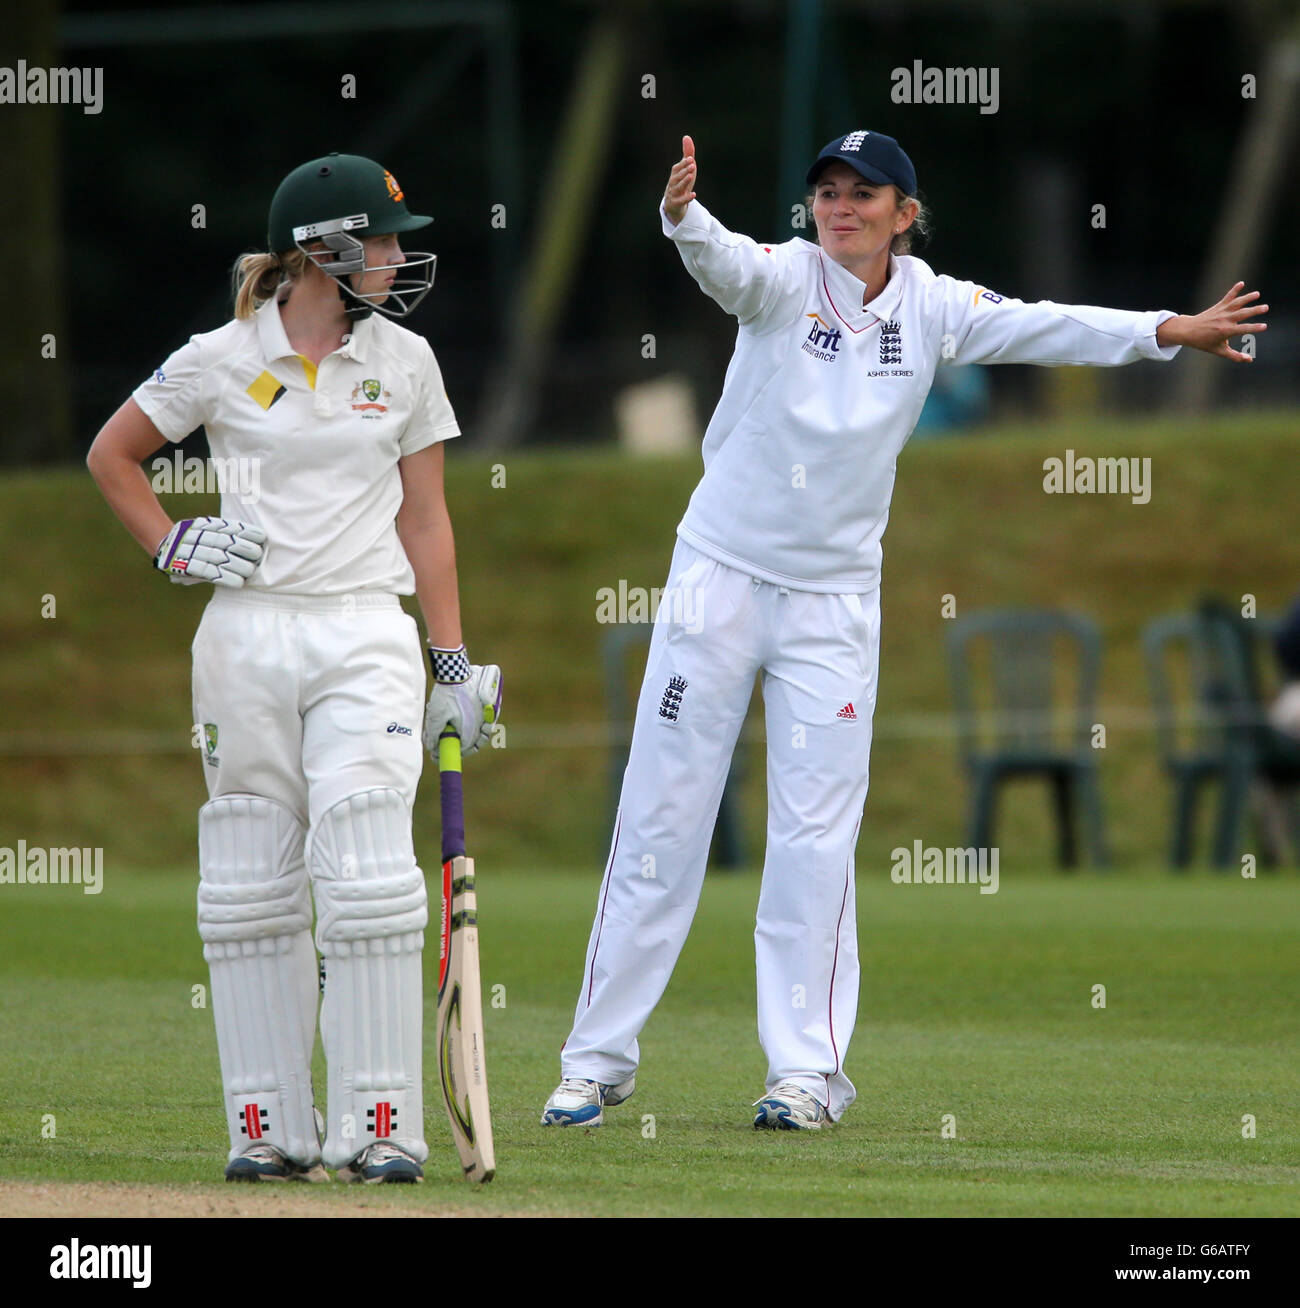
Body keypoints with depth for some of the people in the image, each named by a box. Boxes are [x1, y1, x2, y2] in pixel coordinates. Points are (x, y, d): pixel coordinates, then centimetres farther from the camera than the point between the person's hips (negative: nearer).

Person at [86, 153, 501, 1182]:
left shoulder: (405, 362, 7)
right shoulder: (221, 360, 1)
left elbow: (425, 518, 11)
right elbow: (112, 454, 14)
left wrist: (454, 663, 7)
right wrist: (173, 549, 2)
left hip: (365, 640, 0)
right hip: (247, 636, 0)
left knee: (367, 882, -12)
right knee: (250, 889, 2)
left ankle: (379, 1125, -10)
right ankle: (269, 1126, 8)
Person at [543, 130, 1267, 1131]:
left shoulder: (931, 309, -1)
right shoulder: (784, 278, -10)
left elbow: (1042, 330, -8)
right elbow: (725, 264, -30)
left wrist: (1166, 332, -21)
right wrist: (683, 216, -53)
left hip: (835, 598, 2)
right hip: (722, 577, -2)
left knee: (817, 840, 0)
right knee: (660, 819, 1)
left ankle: (808, 1068, 8)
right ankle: (600, 1058, 8)